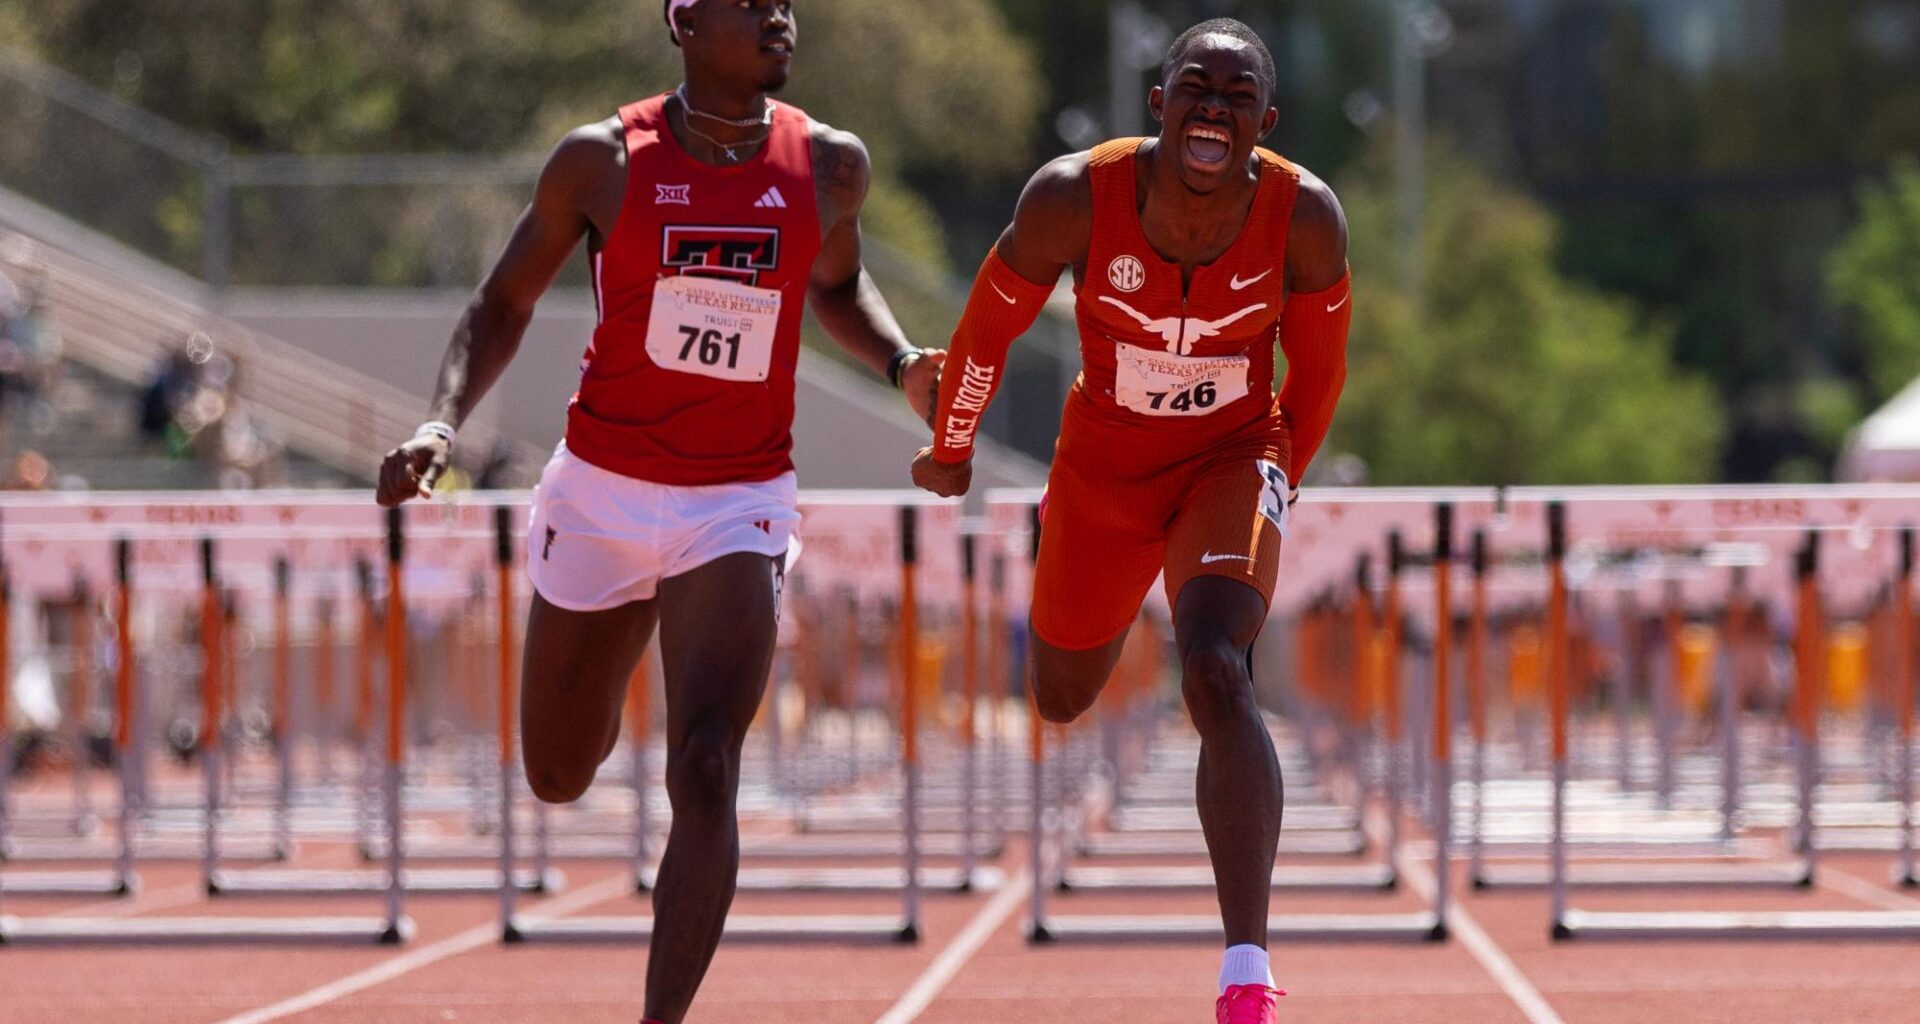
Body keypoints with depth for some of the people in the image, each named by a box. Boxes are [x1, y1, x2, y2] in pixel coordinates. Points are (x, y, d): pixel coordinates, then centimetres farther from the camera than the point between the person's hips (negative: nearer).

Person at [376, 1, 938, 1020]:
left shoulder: (829, 164, -1)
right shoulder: (602, 160, -7)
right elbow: (503, 306, 3)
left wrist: (901, 364, 0)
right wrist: (441, 423, -14)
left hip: (738, 507, 0)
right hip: (601, 488, 1)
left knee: (703, 771, -19)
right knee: (560, 778, 15)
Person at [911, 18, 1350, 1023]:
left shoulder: (1305, 216, -24)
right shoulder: (1074, 197, -25)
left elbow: (1318, 366, -3)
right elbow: (989, 325, -6)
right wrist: (949, 450, 8)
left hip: (1228, 462, -2)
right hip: (1100, 472, 2)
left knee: (1215, 677, -27)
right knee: (1062, 700, 22)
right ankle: (1051, 537, 63)